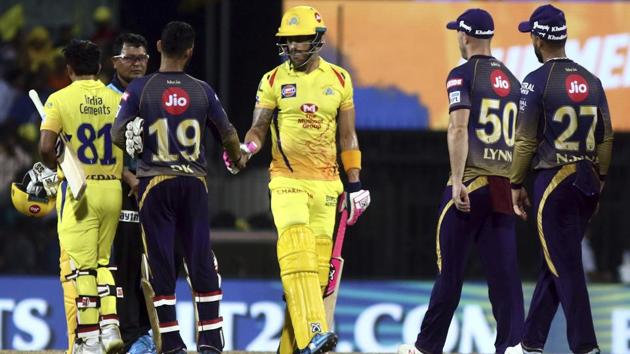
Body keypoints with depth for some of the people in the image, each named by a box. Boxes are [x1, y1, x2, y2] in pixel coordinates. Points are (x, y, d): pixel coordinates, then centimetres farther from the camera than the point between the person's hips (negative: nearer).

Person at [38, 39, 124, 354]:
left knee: (78, 267, -1)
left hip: (78, 190, -4)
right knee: (101, 262, 19)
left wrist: (54, 170, 5)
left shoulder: (60, 100, -5)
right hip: (112, 188, 4)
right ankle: (110, 326, 7)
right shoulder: (116, 100, 5)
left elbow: (46, 147, -14)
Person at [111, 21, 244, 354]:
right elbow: (228, 133, 10)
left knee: (161, 262, 2)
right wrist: (237, 159, 31)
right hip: (194, 182, 2)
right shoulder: (202, 90, 2)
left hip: (154, 181, -2)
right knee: (201, 261, 6)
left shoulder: (139, 88, -4)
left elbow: (118, 135, -7)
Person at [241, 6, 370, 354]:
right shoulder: (273, 81, 3)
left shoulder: (339, 79, 8)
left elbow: (347, 135, 13)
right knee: (298, 255, -21)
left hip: (325, 183, 3)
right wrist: (247, 148, -17)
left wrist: (355, 184, 9)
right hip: (287, 181, -3)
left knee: (318, 263, -1)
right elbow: (259, 128, 6)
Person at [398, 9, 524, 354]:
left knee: (450, 270, 1)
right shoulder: (511, 79, 15)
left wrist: (458, 180, -18)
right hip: (504, 184, 5)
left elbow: (459, 127, -15)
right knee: (504, 270, 1)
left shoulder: (463, 74, -4)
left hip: (469, 183, -5)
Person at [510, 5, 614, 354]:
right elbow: (605, 137, 10)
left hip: (553, 181, -6)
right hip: (587, 182, 6)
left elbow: (526, 141, -8)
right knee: (555, 263, 14)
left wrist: (516, 185, 0)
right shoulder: (591, 81, 9)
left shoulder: (537, 81, -8)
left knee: (566, 269, -4)